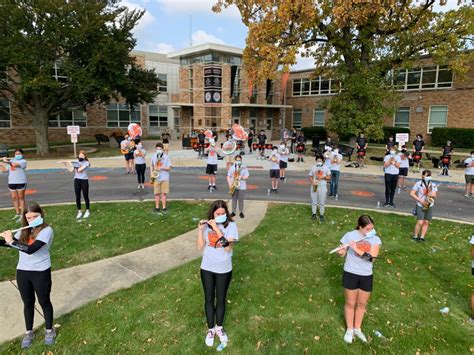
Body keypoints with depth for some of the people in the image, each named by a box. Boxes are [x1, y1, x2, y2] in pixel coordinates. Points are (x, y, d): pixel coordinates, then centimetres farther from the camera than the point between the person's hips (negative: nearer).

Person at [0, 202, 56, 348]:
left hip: (41, 273, -5)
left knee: (44, 302, 12)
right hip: (22, 272, 5)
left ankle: (49, 330, 32)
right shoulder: (24, 231, 4)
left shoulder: (46, 230, -18)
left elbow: (30, 249, -28)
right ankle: (29, 332, 38)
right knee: (28, 303, 19)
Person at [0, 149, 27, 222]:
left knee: (21, 198, -1)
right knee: (14, 198, 8)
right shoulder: (11, 160, 16)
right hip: (11, 182, 6)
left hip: (21, 182, -6)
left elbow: (14, 164, -20)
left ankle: (22, 215, 4)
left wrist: (6, 161, -12)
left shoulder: (23, 161, -4)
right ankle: (17, 214, 18)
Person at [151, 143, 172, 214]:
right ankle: (157, 208, 15)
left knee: (164, 193, 3)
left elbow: (169, 168, -4)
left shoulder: (166, 157, -4)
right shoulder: (154, 156, 4)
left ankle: (164, 208, 12)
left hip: (165, 178, -1)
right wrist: (151, 173, 3)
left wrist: (161, 168, -18)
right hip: (156, 178, 2)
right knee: (157, 194, 5)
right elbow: (152, 165, 17)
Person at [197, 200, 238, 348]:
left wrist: (217, 229, -27)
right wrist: (200, 229, -19)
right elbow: (200, 247, -7)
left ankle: (219, 327, 37)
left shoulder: (231, 226, -14)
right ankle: (211, 329, 32)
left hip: (224, 270, -2)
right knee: (209, 299, 13)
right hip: (207, 268, 2)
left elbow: (227, 247, -24)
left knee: (221, 299, 15)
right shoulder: (207, 225, -6)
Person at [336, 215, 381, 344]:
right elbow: (342, 253, -4)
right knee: (350, 303, 10)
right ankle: (349, 329, 28)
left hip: (366, 276, 2)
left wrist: (357, 249, -26)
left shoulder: (375, 239, -5)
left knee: (362, 304, 16)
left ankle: (357, 329, 35)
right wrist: (341, 250, -27)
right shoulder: (350, 235, -10)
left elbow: (372, 258, -16)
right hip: (350, 274, -2)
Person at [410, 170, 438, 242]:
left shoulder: (433, 185, 5)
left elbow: (434, 195, 6)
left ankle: (422, 237, 13)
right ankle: (415, 236, 5)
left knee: (426, 222, 5)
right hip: (420, 206, -4)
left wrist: (432, 195, -18)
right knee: (420, 222, -10)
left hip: (429, 206, 4)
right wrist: (420, 200, -13)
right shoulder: (418, 184, -5)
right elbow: (412, 193, -6)